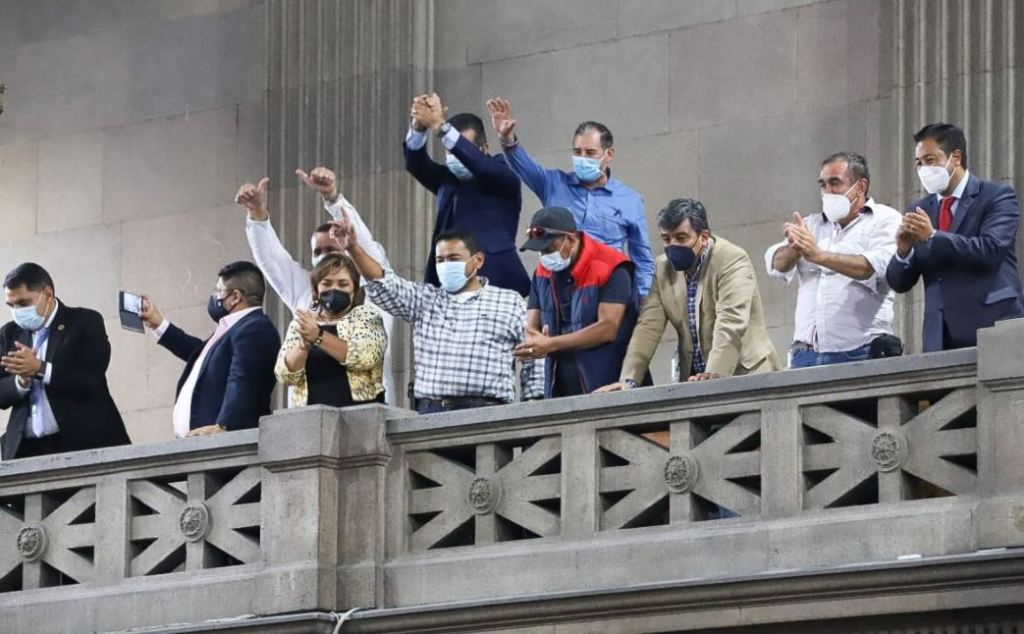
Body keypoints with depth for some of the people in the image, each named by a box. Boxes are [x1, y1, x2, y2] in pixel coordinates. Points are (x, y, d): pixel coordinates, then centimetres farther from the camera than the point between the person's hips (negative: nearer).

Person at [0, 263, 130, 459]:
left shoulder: (86, 322, 1)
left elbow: (93, 382, -10)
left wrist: (40, 369, -19)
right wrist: (22, 380, -12)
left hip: (83, 442, -3)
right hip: (27, 449, 3)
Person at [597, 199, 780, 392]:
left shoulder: (733, 261, -9)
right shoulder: (663, 267, 9)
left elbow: (731, 325, -20)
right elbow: (648, 327, 6)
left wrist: (713, 375, -32)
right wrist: (628, 381, -6)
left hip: (744, 374, -5)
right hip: (693, 380, 5)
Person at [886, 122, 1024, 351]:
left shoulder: (997, 196, 1)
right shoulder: (920, 211, 15)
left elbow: (991, 250, -15)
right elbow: (899, 283, 14)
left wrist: (933, 237, -18)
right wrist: (903, 252, -8)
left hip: (991, 329, -4)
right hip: (941, 338, 4)